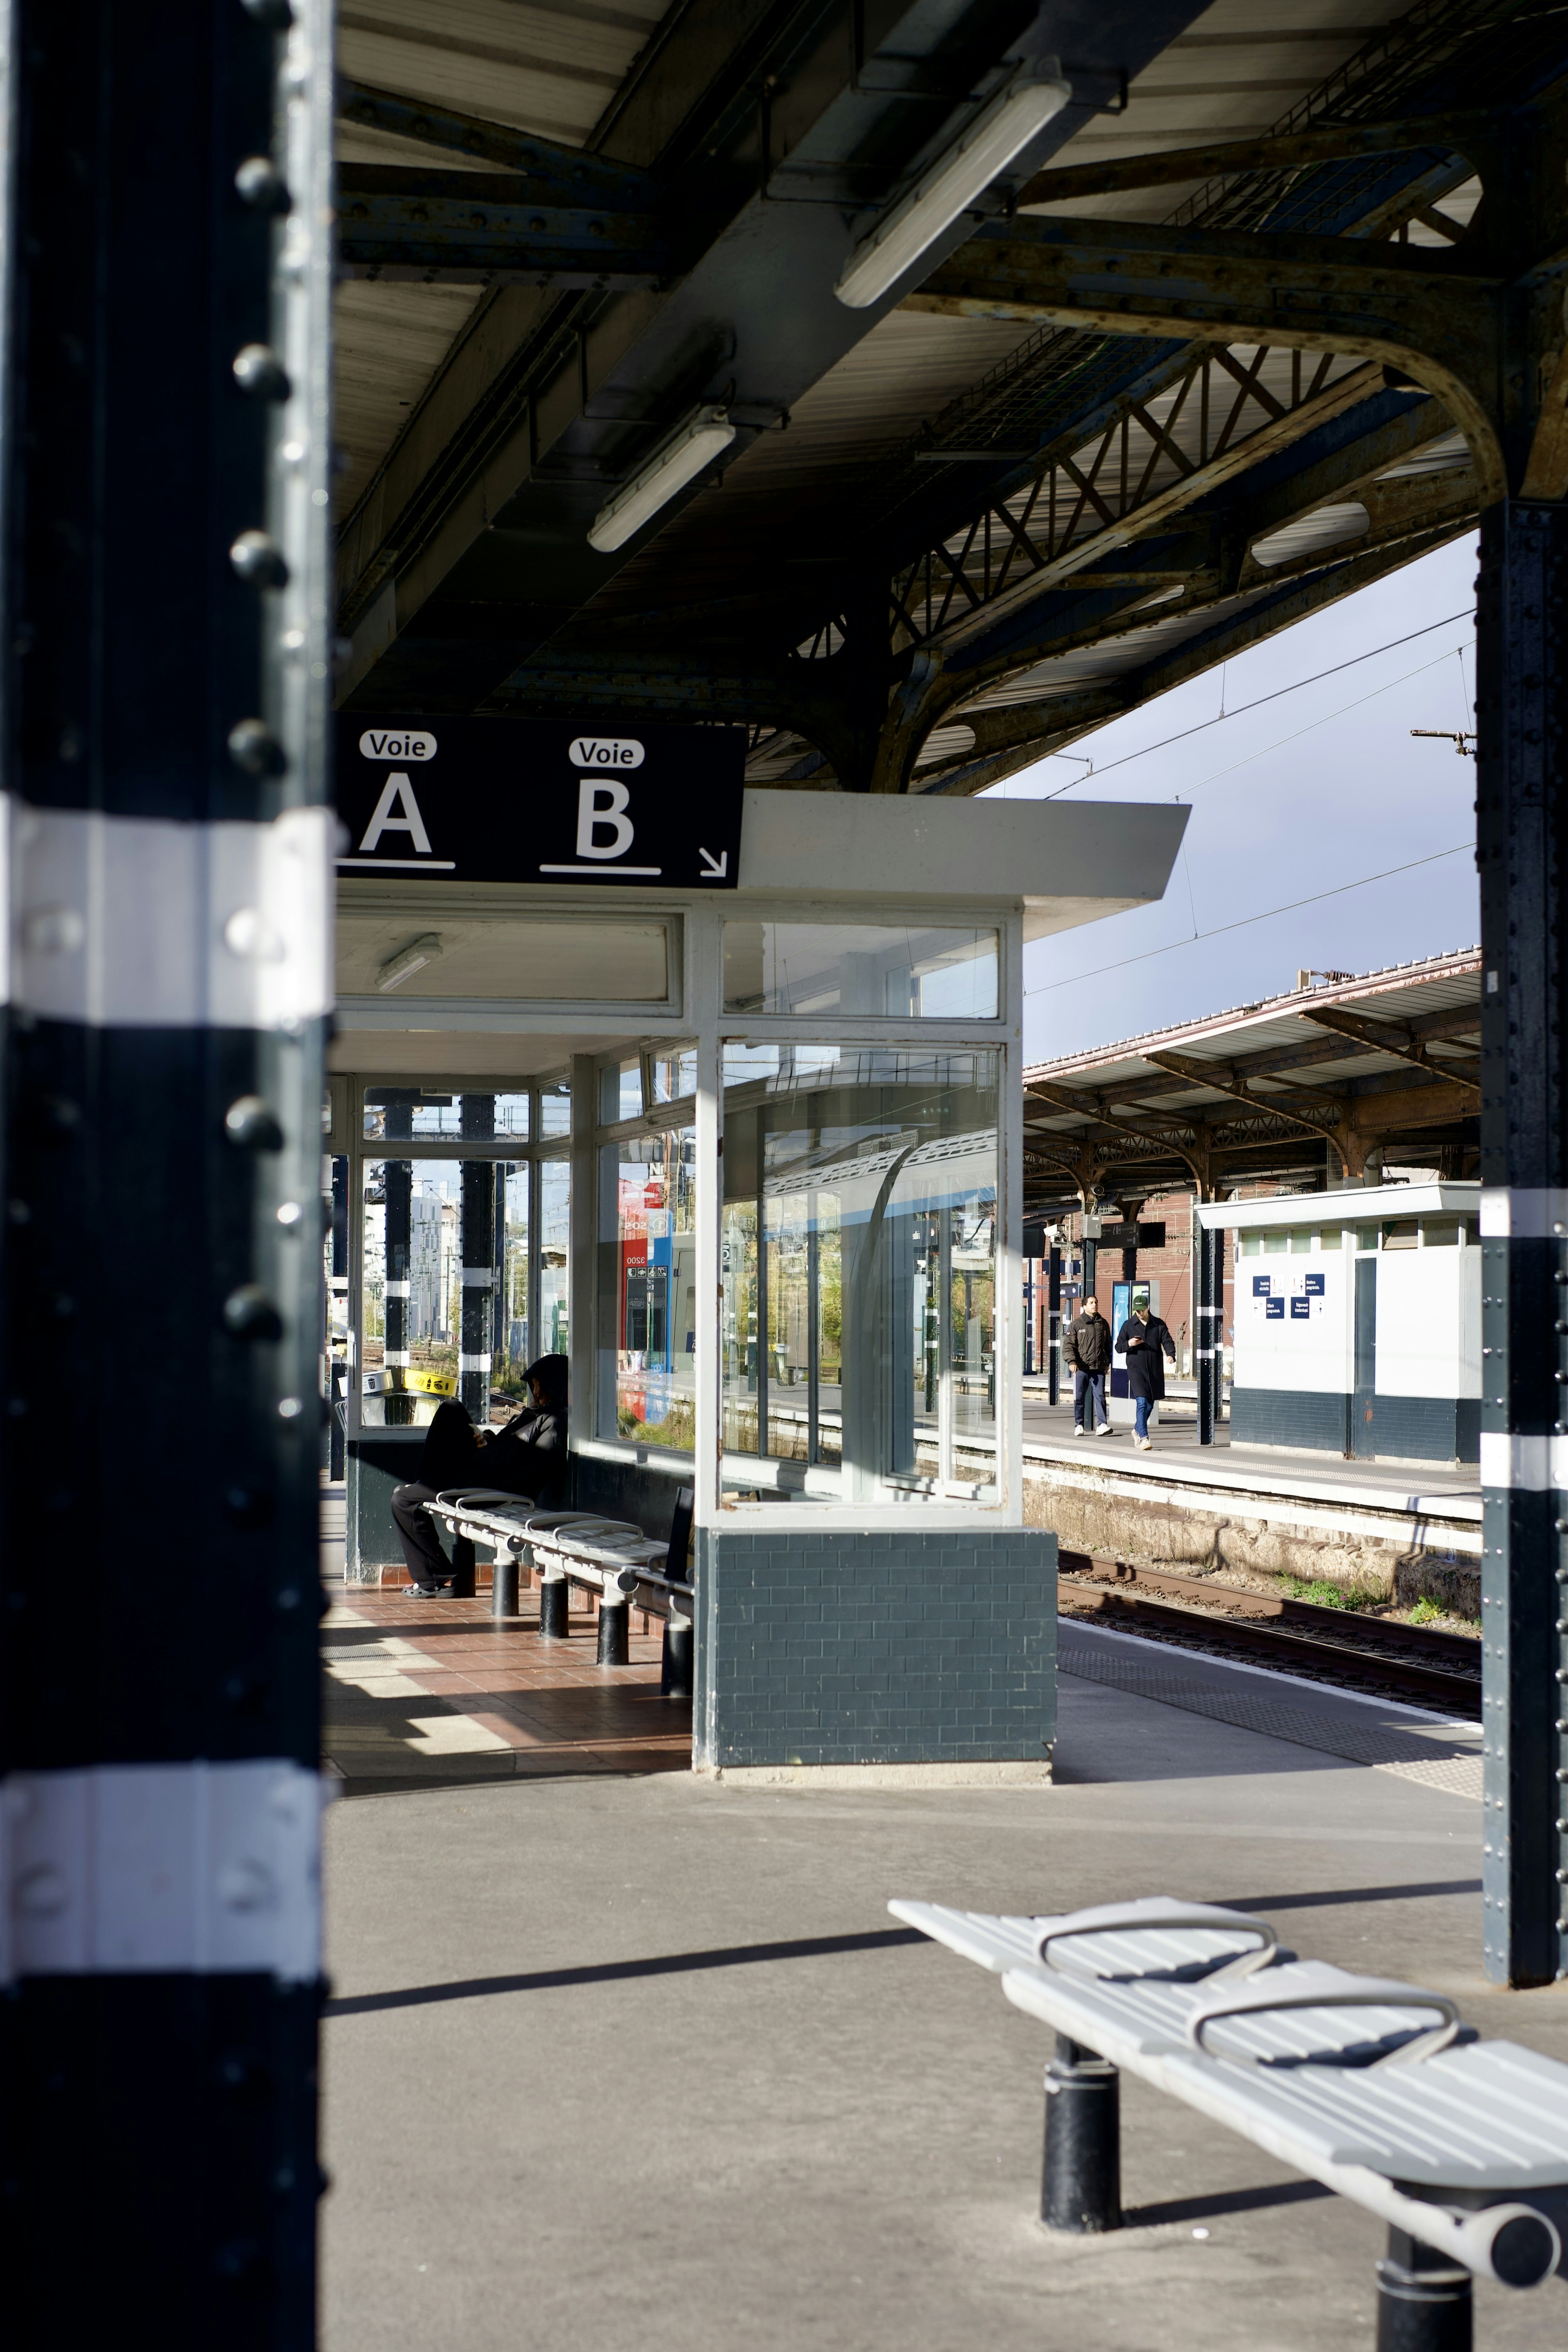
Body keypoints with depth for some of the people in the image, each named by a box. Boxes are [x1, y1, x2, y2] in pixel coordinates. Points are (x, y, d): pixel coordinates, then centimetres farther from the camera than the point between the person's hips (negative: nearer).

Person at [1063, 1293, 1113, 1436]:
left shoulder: (1103, 1324, 12)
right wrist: (1072, 1361, -16)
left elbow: (1108, 1345, 22)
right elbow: (1069, 1345, -2)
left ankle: (1102, 1425, -12)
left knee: (1100, 1396, -7)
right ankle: (1079, 1425, 13)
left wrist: (1108, 1363, 19)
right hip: (1081, 1367, -2)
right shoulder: (1076, 1325, 2)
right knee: (1079, 1398, 4)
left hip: (1099, 1368, 2)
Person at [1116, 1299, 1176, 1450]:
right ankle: (1144, 1437, -18)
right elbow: (1118, 1347, 5)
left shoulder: (1159, 1325, 6)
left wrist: (1171, 1355, -21)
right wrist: (1129, 1344, -17)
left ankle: (1138, 1430, 36)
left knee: (1150, 1404, 14)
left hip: (1155, 1372, 3)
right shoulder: (1128, 1325, 2)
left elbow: (1168, 1342, 0)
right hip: (1136, 1370, -3)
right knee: (1142, 1403, -16)